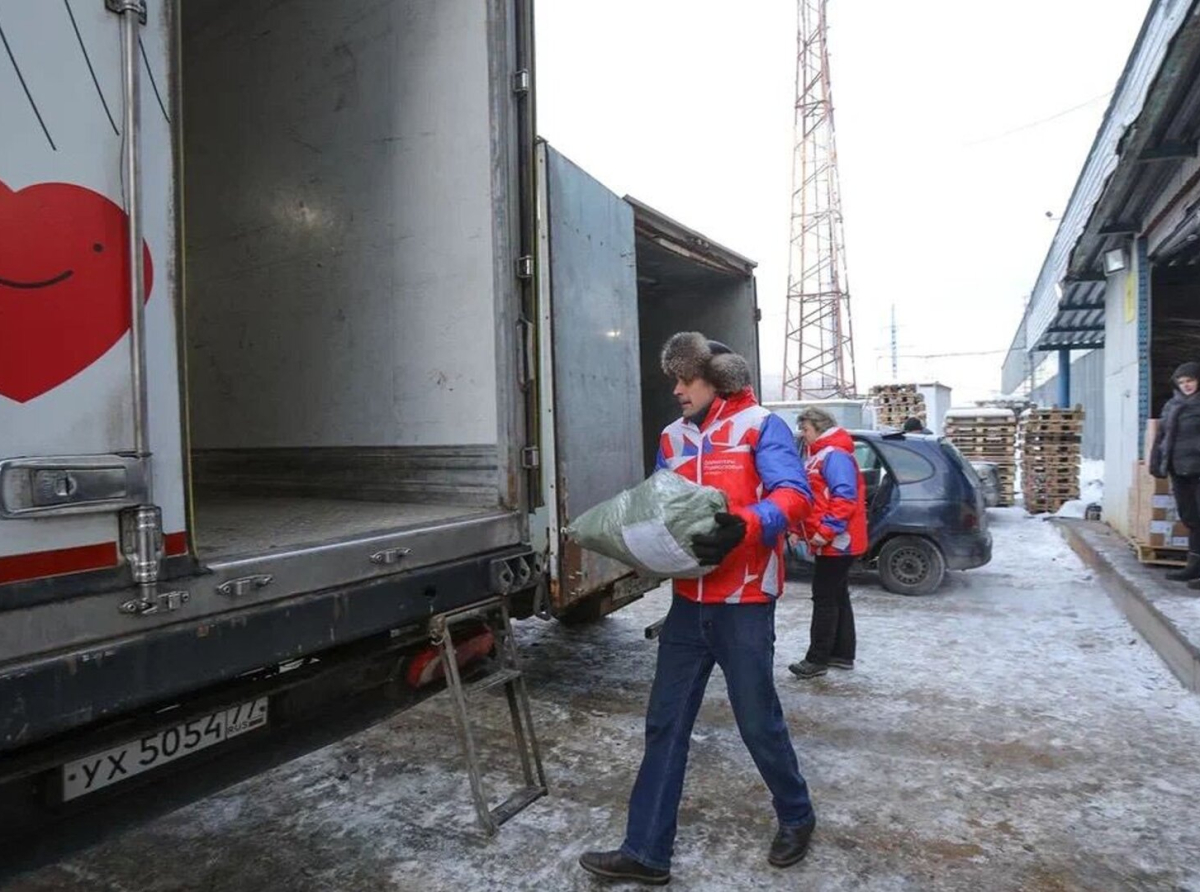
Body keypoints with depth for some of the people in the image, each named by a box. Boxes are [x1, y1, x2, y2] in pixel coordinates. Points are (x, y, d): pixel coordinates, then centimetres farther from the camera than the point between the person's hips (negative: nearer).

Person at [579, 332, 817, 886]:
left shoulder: (759, 426, -7)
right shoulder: (672, 438, 10)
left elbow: (795, 494, -18)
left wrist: (745, 526, -35)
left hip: (744, 604, -5)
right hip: (688, 602, 6)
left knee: (758, 721, 9)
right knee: (664, 724, 8)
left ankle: (796, 817, 37)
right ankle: (646, 851, 19)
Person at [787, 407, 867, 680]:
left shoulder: (834, 455, -16)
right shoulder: (821, 455, 17)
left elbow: (845, 497, -26)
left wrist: (827, 530, -27)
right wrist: (802, 529, 19)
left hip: (835, 542, -11)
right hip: (834, 542, 11)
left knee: (824, 599, -5)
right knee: (837, 597, 15)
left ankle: (817, 659, 2)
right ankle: (842, 654, 24)